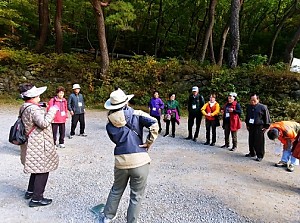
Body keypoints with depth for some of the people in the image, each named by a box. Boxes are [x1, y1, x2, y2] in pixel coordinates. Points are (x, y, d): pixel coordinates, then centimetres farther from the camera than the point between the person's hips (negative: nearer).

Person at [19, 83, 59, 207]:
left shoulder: (24, 108, 10)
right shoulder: (33, 109, -22)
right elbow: (44, 123, -32)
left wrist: (41, 109, 11)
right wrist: (52, 111, -23)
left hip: (33, 144, 11)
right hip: (39, 146, -11)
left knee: (37, 168, 24)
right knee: (42, 170, 0)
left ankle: (30, 191, 38)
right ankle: (36, 199, 9)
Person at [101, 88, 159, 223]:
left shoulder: (109, 125, 4)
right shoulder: (137, 115, -4)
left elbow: (115, 140, 11)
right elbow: (154, 124, -15)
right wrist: (149, 143, -6)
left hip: (120, 162, 4)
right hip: (139, 161, -3)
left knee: (116, 191, 28)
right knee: (136, 196, 14)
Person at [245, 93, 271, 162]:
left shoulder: (263, 107, -7)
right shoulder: (249, 107, 11)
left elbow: (267, 117, -4)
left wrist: (266, 126, -5)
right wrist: (247, 124, 24)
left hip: (259, 127, -6)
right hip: (251, 126, 6)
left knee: (259, 142, -2)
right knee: (251, 141, 12)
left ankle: (260, 155, 8)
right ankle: (252, 153, 28)